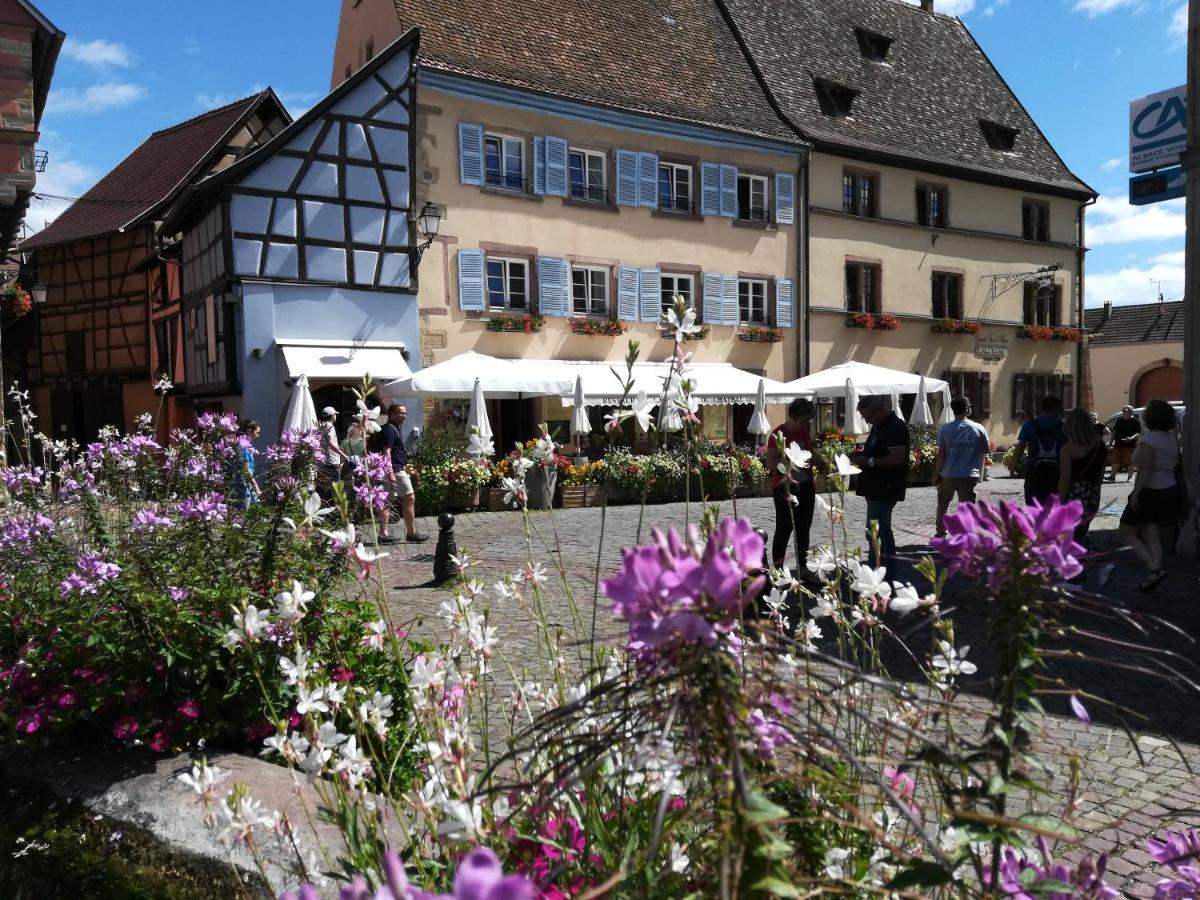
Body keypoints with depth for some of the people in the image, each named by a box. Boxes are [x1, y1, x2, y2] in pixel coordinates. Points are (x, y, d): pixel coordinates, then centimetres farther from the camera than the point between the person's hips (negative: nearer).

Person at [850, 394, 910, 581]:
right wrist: (861, 457, 9)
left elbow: (897, 458, -24)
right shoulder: (878, 427, 16)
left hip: (885, 490, -11)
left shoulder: (895, 427, -16)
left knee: (875, 534, -10)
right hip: (877, 490, 11)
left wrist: (868, 461, -18)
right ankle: (888, 577, 25)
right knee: (882, 533, 16)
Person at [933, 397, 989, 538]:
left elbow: (941, 454, -6)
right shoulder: (979, 428, -2)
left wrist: (936, 475, 0)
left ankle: (941, 534, 21)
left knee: (942, 504, 17)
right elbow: (985, 449, 7)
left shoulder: (944, 429, -6)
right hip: (970, 475, 0)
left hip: (949, 475, 0)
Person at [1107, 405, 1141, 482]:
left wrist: (1132, 438, -27)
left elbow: (1139, 433, -10)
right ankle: (1112, 476, 11)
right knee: (1116, 461, 7)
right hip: (1118, 444, 5)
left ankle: (1130, 477, 11)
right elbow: (1114, 431, 19)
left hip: (1130, 445, -5)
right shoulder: (1119, 420, 12)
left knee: (1130, 462, 2)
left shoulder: (1135, 421, -4)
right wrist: (1111, 441, 13)